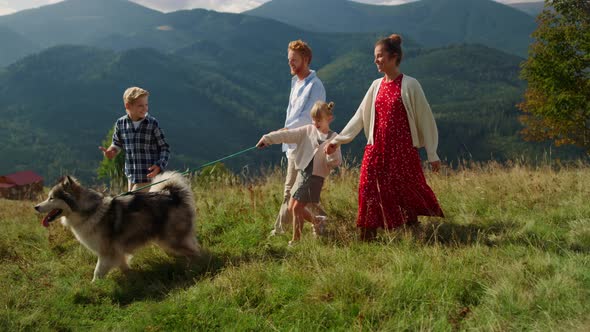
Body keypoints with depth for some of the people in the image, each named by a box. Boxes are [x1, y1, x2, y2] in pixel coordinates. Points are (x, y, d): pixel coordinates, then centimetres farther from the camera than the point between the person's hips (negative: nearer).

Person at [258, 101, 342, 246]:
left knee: (297, 207, -7)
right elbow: (288, 135, -2)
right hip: (302, 173, 5)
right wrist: (268, 138, -9)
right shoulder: (308, 130, 6)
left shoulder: (333, 138, -2)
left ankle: (296, 240, 8)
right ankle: (317, 220, 32)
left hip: (316, 177, -5)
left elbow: (336, 162, -7)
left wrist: (332, 152, -27)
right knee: (291, 207, 9)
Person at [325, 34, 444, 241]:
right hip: (376, 149, 5)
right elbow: (360, 116, 14)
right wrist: (337, 140, 11)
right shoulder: (377, 85, 10)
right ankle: (367, 238, 10)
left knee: (407, 192, -2)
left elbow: (425, 119, -4)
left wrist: (432, 154, -4)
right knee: (369, 192, 1)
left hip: (403, 150, -5)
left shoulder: (409, 85, -6)